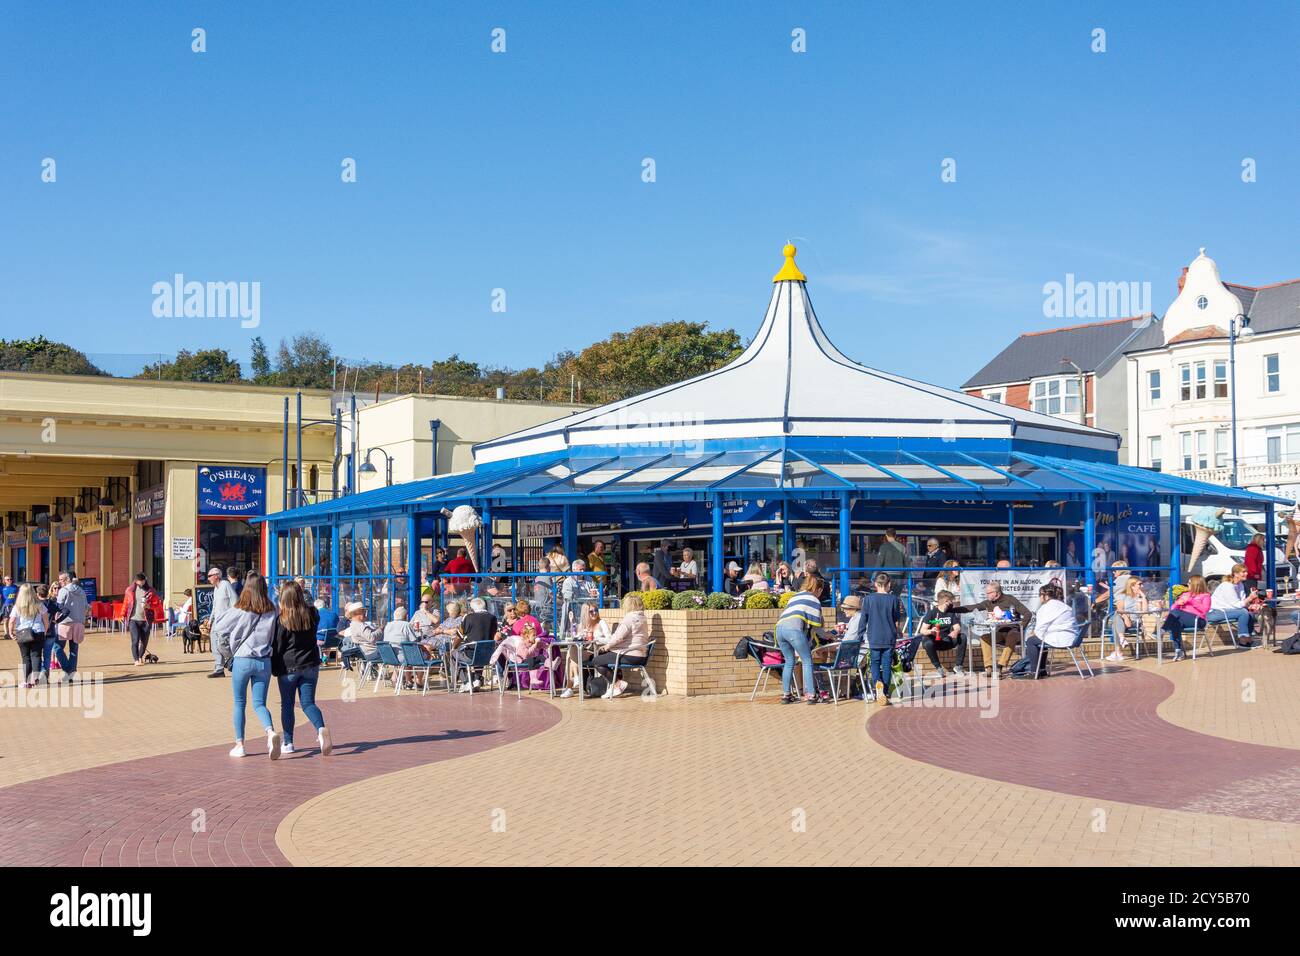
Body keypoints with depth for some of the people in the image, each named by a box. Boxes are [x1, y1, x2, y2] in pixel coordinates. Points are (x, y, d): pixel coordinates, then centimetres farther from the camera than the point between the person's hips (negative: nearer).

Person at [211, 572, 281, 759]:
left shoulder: (239, 611, -7)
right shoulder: (271, 612, 0)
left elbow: (218, 629, 0)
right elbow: (275, 637, 7)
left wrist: (228, 649, 13)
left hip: (241, 661, -2)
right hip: (264, 661, 2)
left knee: (239, 704, 12)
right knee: (259, 704, 6)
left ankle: (239, 744, 15)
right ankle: (271, 732, -20)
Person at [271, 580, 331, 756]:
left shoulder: (281, 619, -12)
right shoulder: (312, 614, -1)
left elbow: (275, 646, -7)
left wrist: (274, 668, 3)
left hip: (288, 667, -3)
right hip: (310, 665, 3)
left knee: (287, 705, 11)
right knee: (308, 703, 6)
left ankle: (288, 742, 15)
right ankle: (321, 728, -20)